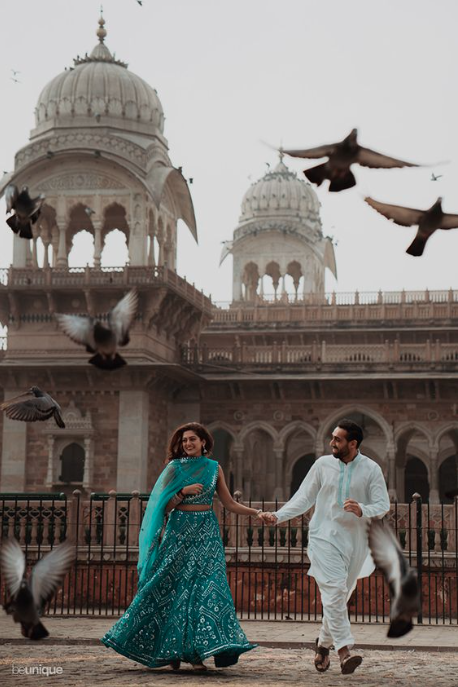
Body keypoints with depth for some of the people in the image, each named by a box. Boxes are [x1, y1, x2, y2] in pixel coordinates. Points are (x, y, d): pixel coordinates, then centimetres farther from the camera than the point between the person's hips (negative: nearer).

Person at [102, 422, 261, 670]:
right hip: (179, 531, -1)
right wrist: (183, 491, -15)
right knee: (173, 588, -3)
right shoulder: (174, 468, 3)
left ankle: (197, 652, -6)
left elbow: (230, 504, 9)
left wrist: (257, 512, 0)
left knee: (206, 587, -8)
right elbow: (165, 506, 0)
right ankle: (173, 650, 8)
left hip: (206, 533, 1)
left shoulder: (214, 468, 9)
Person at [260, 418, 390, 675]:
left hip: (355, 541, 1)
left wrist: (362, 510, -23)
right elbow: (304, 498, 7)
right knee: (334, 589, -17)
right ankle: (344, 650, -21)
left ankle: (324, 643, 29)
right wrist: (278, 516, -3)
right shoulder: (323, 464, 2)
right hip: (324, 537, -1)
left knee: (341, 595, 9)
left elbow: (383, 505, -3)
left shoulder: (371, 469, 0)